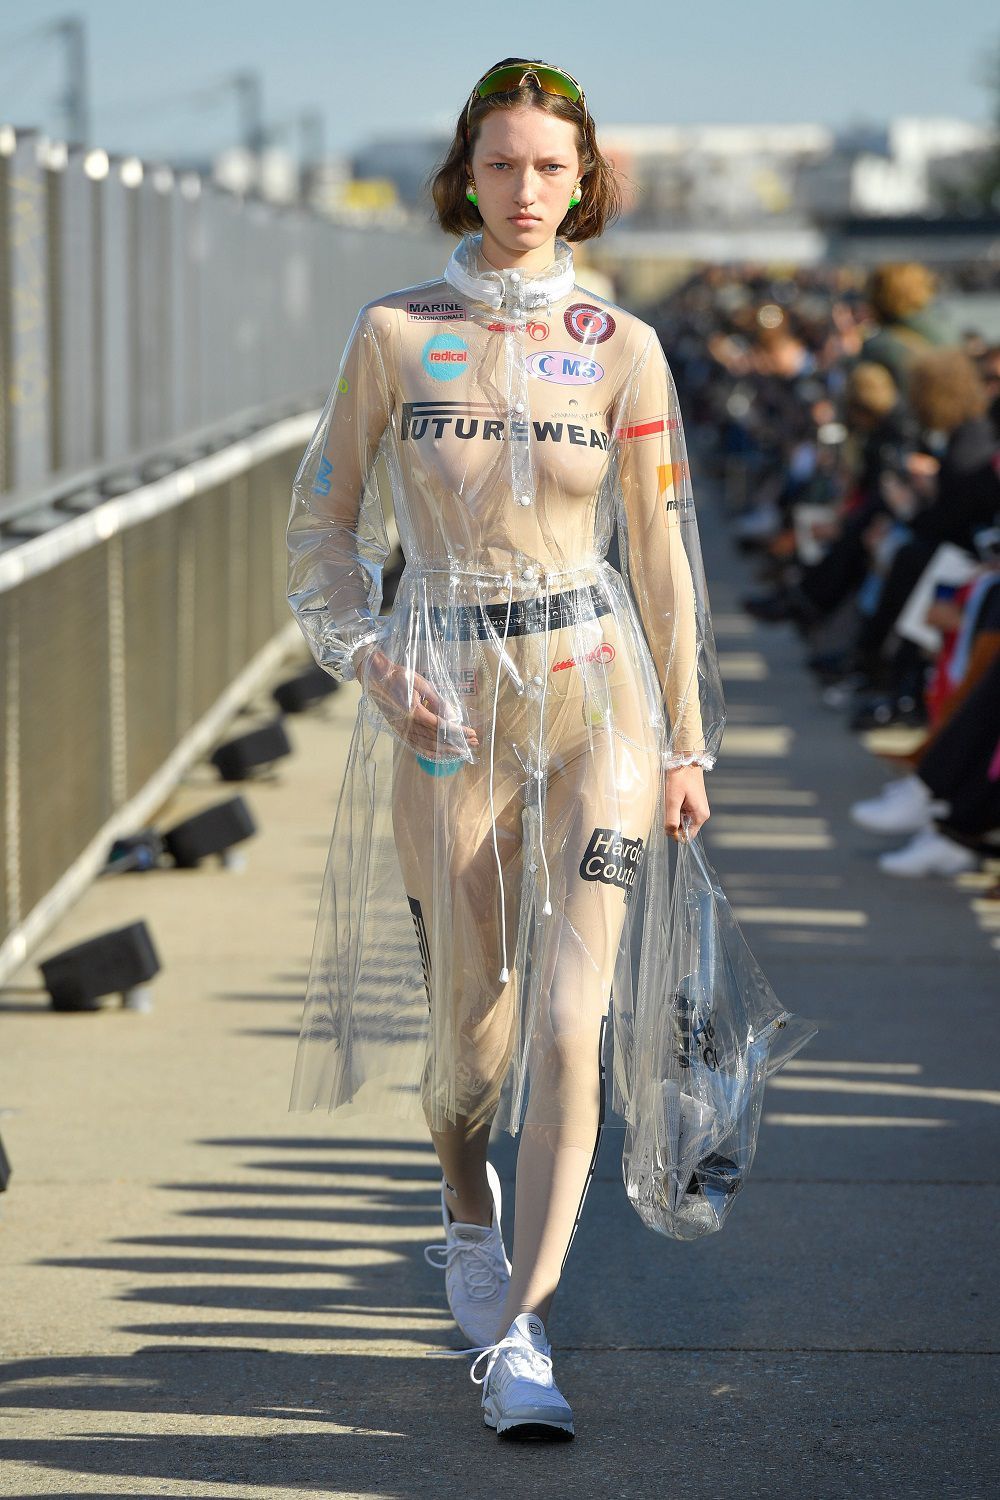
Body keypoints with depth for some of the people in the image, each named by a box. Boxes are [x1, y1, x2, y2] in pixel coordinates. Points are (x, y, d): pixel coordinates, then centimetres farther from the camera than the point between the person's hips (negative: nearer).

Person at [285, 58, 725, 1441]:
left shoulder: (624, 350, 1)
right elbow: (324, 524, 6)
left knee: (568, 1015, -12)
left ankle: (518, 1335, -8)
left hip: (593, 689, 0)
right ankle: (468, 1210, 41)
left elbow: (663, 550, 6)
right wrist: (369, 655, -10)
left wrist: (688, 741, 6)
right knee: (471, 1019, 7)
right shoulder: (394, 333, 0)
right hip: (446, 703, 0)